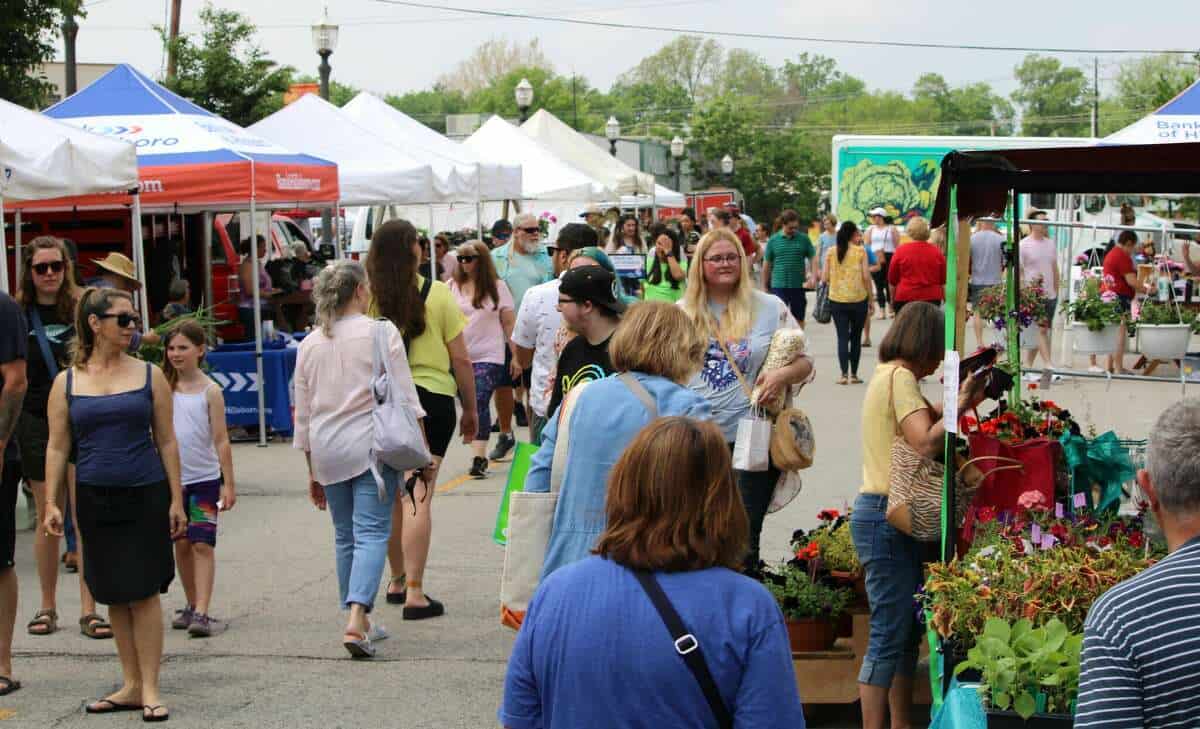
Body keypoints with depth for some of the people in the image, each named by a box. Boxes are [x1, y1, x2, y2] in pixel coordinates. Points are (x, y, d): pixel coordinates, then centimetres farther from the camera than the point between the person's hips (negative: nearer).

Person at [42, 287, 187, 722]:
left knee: (144, 591, -4)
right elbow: (57, 447, 6)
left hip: (145, 497, -2)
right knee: (114, 595, 7)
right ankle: (131, 686, 16)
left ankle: (149, 689, 1)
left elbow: (167, 441, 4)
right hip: (95, 499, 2)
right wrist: (51, 503, -2)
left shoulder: (149, 376, 3)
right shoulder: (67, 382, 4)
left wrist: (176, 501, 0)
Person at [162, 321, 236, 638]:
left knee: (202, 544, -8)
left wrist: (229, 484, -8)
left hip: (205, 478, -4)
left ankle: (202, 613, -12)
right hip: (173, 478, 4)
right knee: (181, 544, 11)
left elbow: (221, 440, -5)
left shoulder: (210, 390, -5)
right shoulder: (165, 388, 4)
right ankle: (192, 606, 23)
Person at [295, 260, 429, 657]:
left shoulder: (309, 345, 10)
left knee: (345, 536, 15)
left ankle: (360, 619, 22)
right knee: (371, 533, -6)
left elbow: (303, 415, 14)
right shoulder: (381, 333, -4)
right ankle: (356, 620, -20)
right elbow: (405, 400, -7)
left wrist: (313, 472, 21)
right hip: (372, 445, -5)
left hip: (327, 451, 5)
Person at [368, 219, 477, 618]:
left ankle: (397, 581, 31)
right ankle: (414, 593, -8)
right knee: (419, 495, -4)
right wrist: (470, 409, 10)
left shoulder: (367, 298, -2)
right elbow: (460, 359, -1)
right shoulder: (438, 294, -4)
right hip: (432, 397, -3)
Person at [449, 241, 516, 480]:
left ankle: (479, 458, -15)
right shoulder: (453, 286, 5)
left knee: (480, 404, -13)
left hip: (488, 357, -3)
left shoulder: (497, 287, 2)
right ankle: (479, 454, 20)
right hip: (458, 356, 3)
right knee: (469, 406, 8)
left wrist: (515, 356, 1)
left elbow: (508, 323, 4)